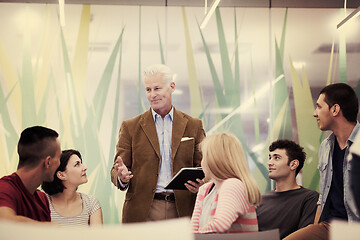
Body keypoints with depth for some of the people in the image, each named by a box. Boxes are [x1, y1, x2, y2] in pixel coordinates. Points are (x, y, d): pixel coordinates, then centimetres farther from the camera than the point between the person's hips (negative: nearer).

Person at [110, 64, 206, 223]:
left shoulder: (193, 126, 11)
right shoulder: (130, 127, 9)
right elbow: (116, 171, 8)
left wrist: (200, 184, -12)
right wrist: (122, 177, -16)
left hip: (182, 211, 1)